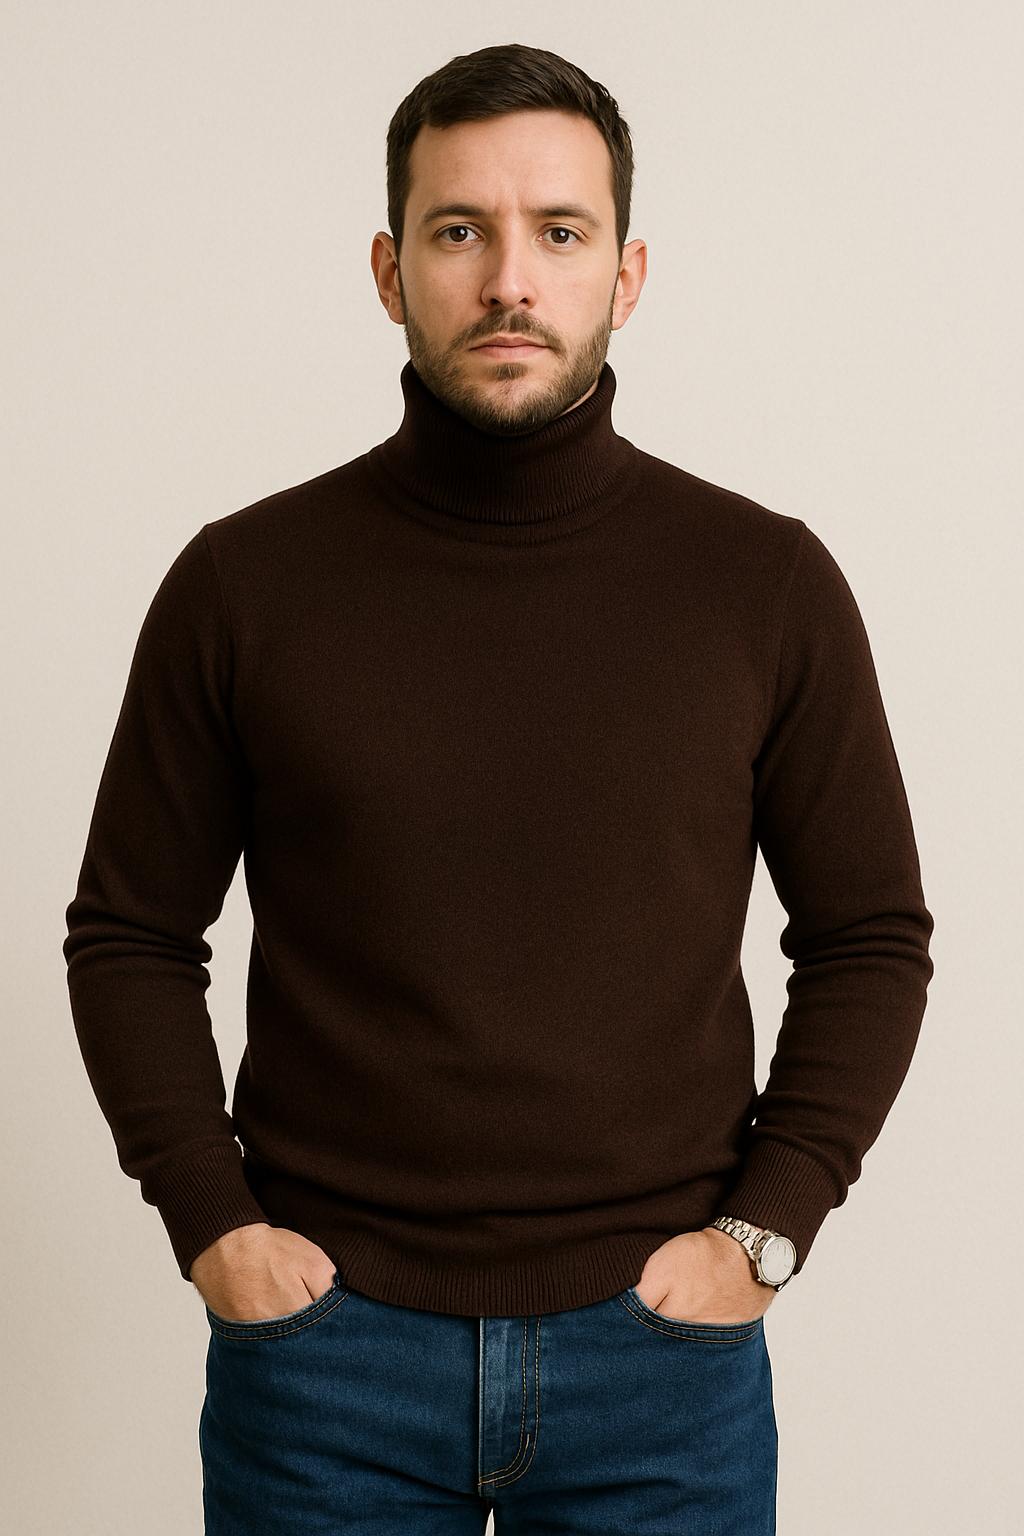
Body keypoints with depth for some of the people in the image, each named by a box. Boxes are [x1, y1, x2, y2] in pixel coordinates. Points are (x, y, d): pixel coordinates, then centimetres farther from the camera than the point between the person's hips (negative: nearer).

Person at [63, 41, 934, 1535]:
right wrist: (211, 1221, -3)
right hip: (322, 1332, 0)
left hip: (659, 1343, 0)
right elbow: (130, 937, 6)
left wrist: (763, 1227, -4)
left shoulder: (767, 584, -2)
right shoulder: (243, 583, -2)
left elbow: (871, 937, 5)